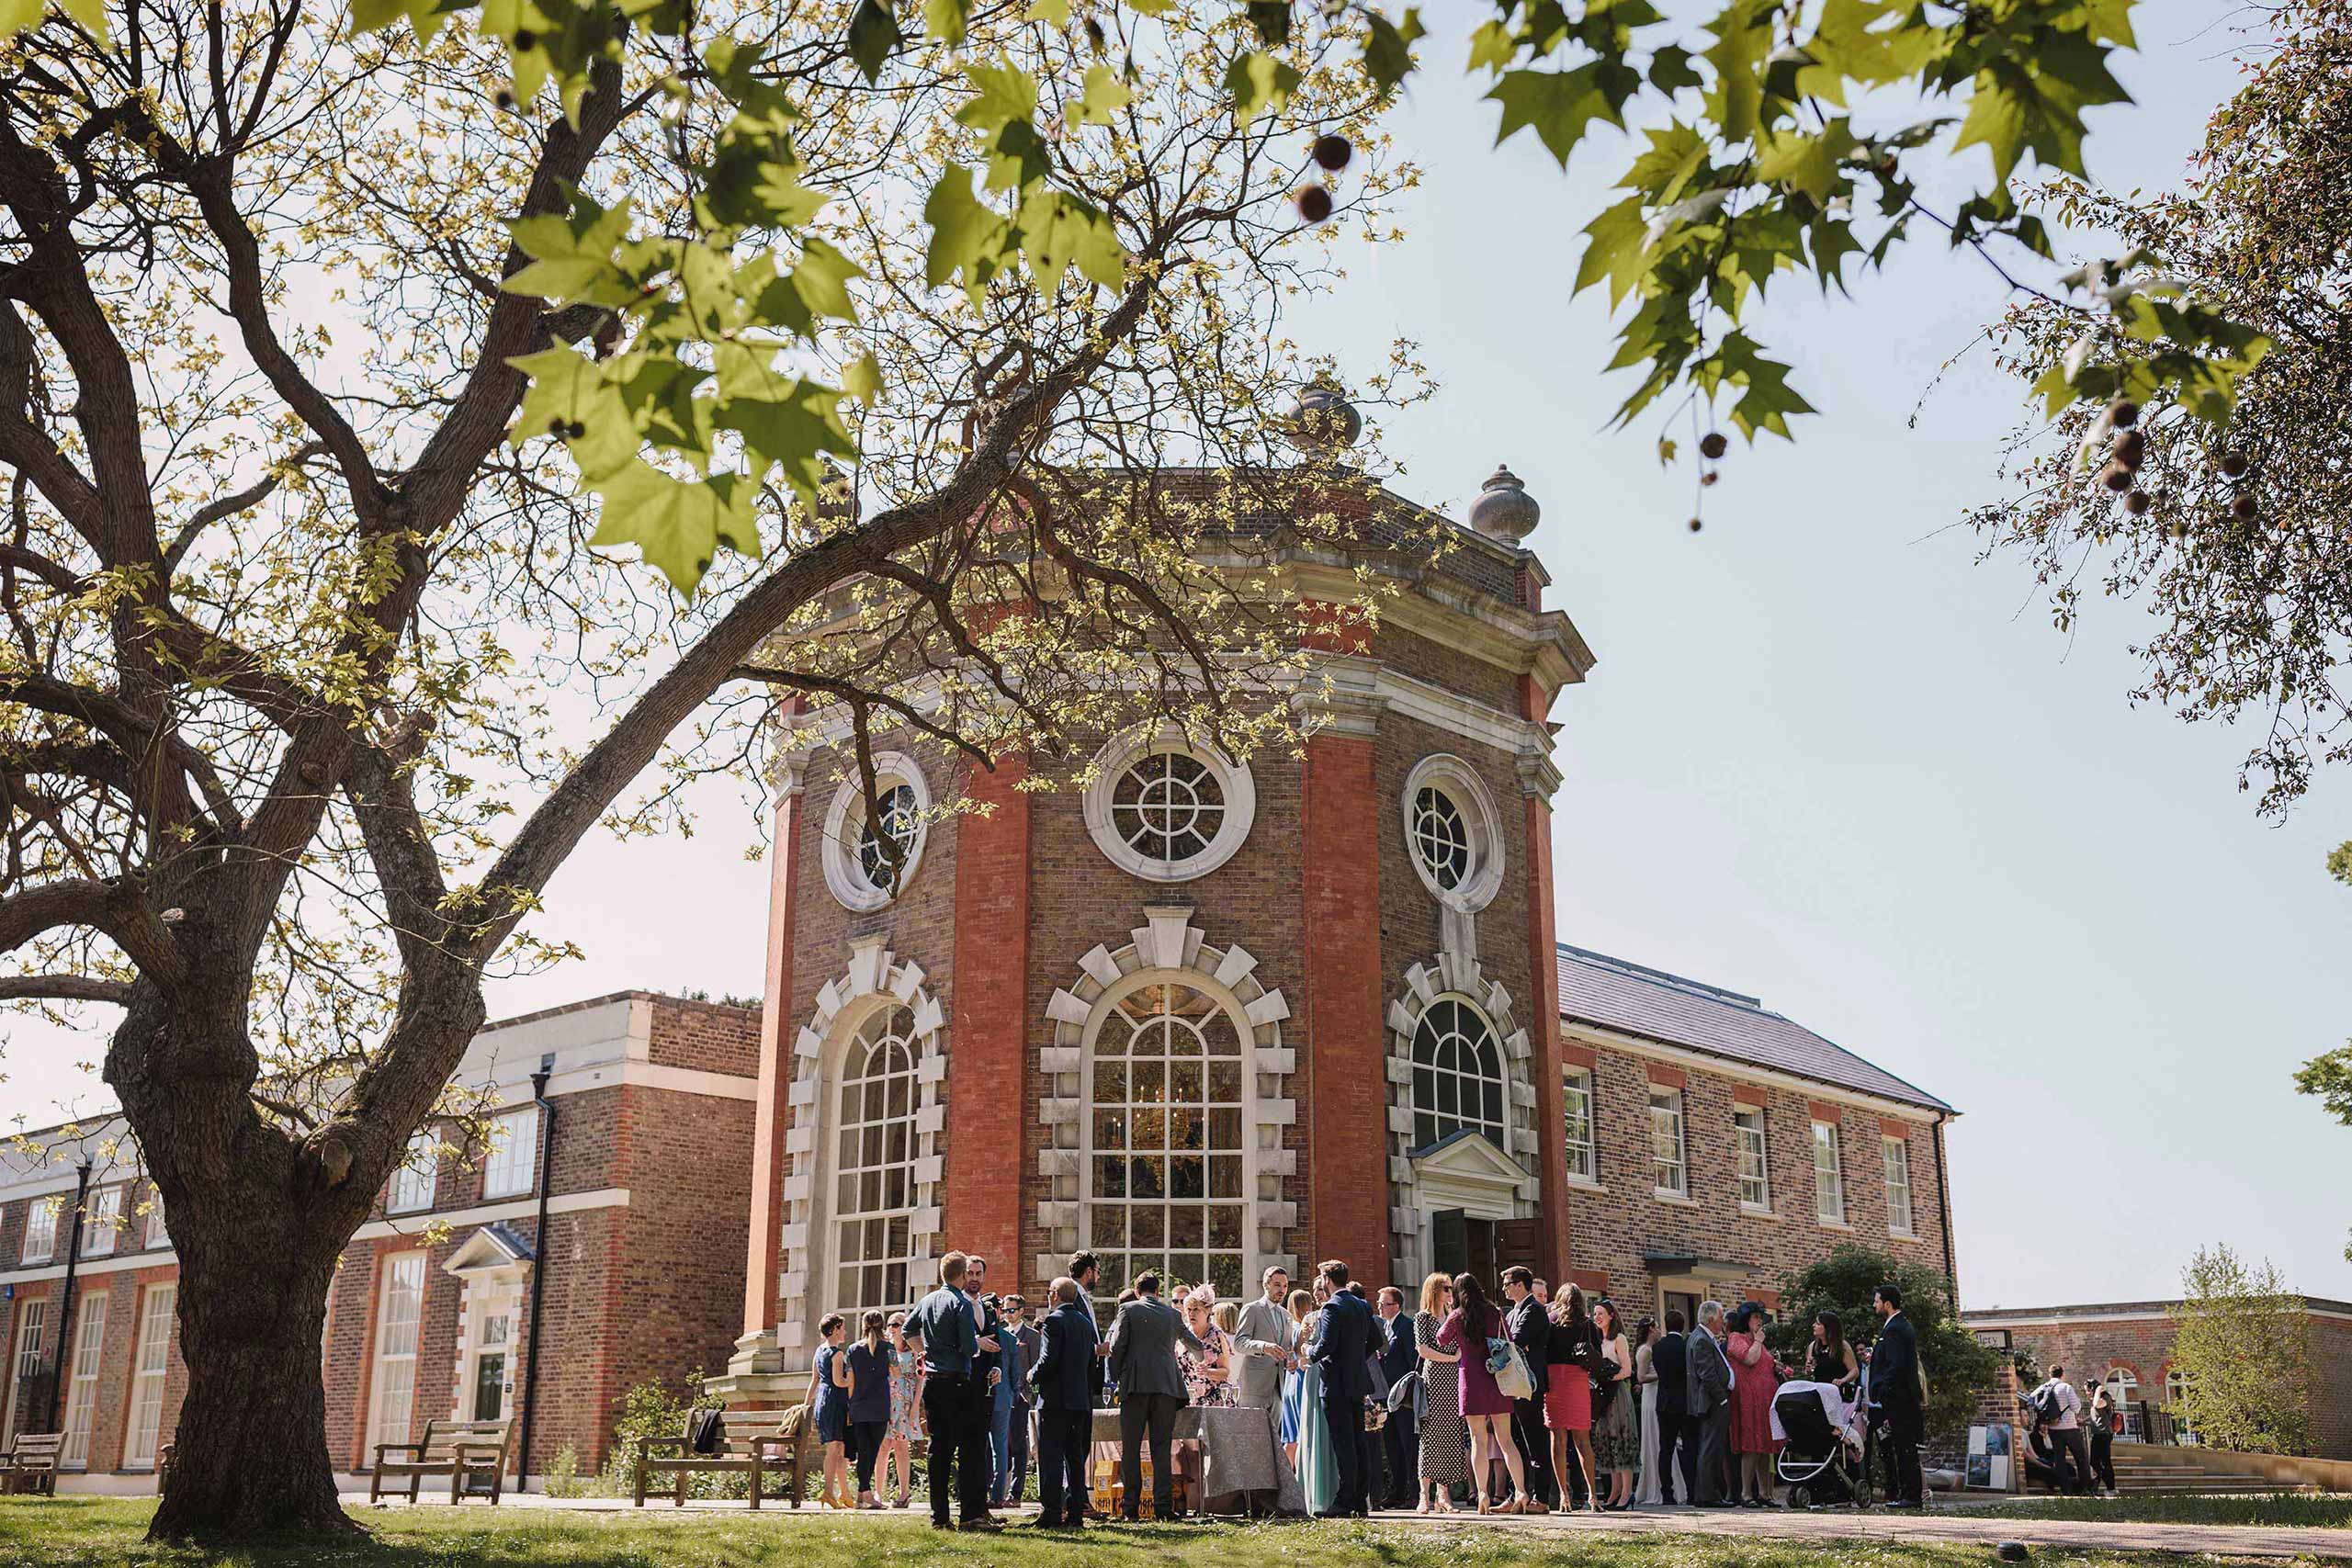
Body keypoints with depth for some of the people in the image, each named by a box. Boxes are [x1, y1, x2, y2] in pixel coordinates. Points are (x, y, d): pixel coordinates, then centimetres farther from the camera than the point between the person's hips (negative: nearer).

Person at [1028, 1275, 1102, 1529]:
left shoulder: (1053, 1321, -11)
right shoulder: (1086, 1322, 12)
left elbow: (1048, 1360, -18)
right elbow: (1094, 1363, 15)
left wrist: (1033, 1376, -2)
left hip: (1055, 1399, -7)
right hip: (1082, 1399, 7)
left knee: (1051, 1457, -4)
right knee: (1075, 1457, 11)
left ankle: (1052, 1513, -7)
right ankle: (1075, 1514, 11)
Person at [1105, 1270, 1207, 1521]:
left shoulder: (1128, 1310, 4)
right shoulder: (1173, 1314, 14)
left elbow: (1117, 1347, -3)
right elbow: (1193, 1343, 30)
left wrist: (1115, 1379, 10)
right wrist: (1204, 1355, 53)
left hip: (1135, 1385, -3)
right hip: (1167, 1386, 3)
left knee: (1131, 1447, 2)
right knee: (1162, 1448, 4)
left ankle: (1131, 1507, -2)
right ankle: (1163, 1507, -2)